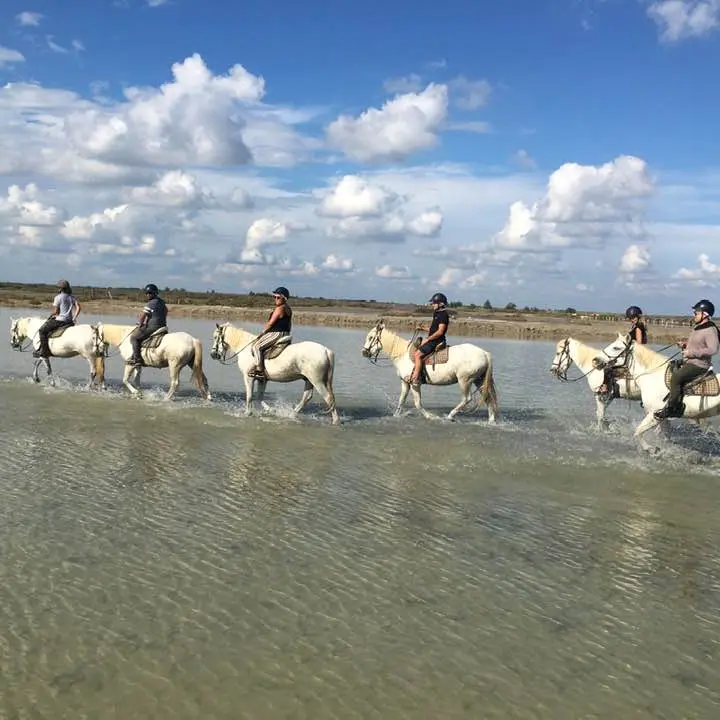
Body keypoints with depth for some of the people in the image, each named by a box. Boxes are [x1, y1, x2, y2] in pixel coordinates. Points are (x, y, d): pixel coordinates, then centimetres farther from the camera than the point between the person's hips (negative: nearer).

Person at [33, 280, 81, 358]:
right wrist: (74, 318, 9)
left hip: (60, 320, -8)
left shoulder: (58, 297, -8)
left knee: (42, 330, -2)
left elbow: (55, 311, -7)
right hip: (69, 321, 8)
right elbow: (78, 307, 2)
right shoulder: (72, 297, 11)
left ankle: (44, 351, -9)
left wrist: (49, 317, 12)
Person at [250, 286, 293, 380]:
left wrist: (261, 333, -4)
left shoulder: (279, 308, -16)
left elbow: (270, 323, -14)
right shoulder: (288, 309, 14)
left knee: (256, 346, -18)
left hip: (276, 334, -11)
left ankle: (260, 371, -24)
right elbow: (289, 325, 20)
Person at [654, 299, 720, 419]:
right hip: (688, 362, 11)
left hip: (699, 365, -11)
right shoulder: (697, 328, 14)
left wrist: (692, 353, -24)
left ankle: (670, 408, -24)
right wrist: (684, 344, 9)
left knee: (675, 376, -28)